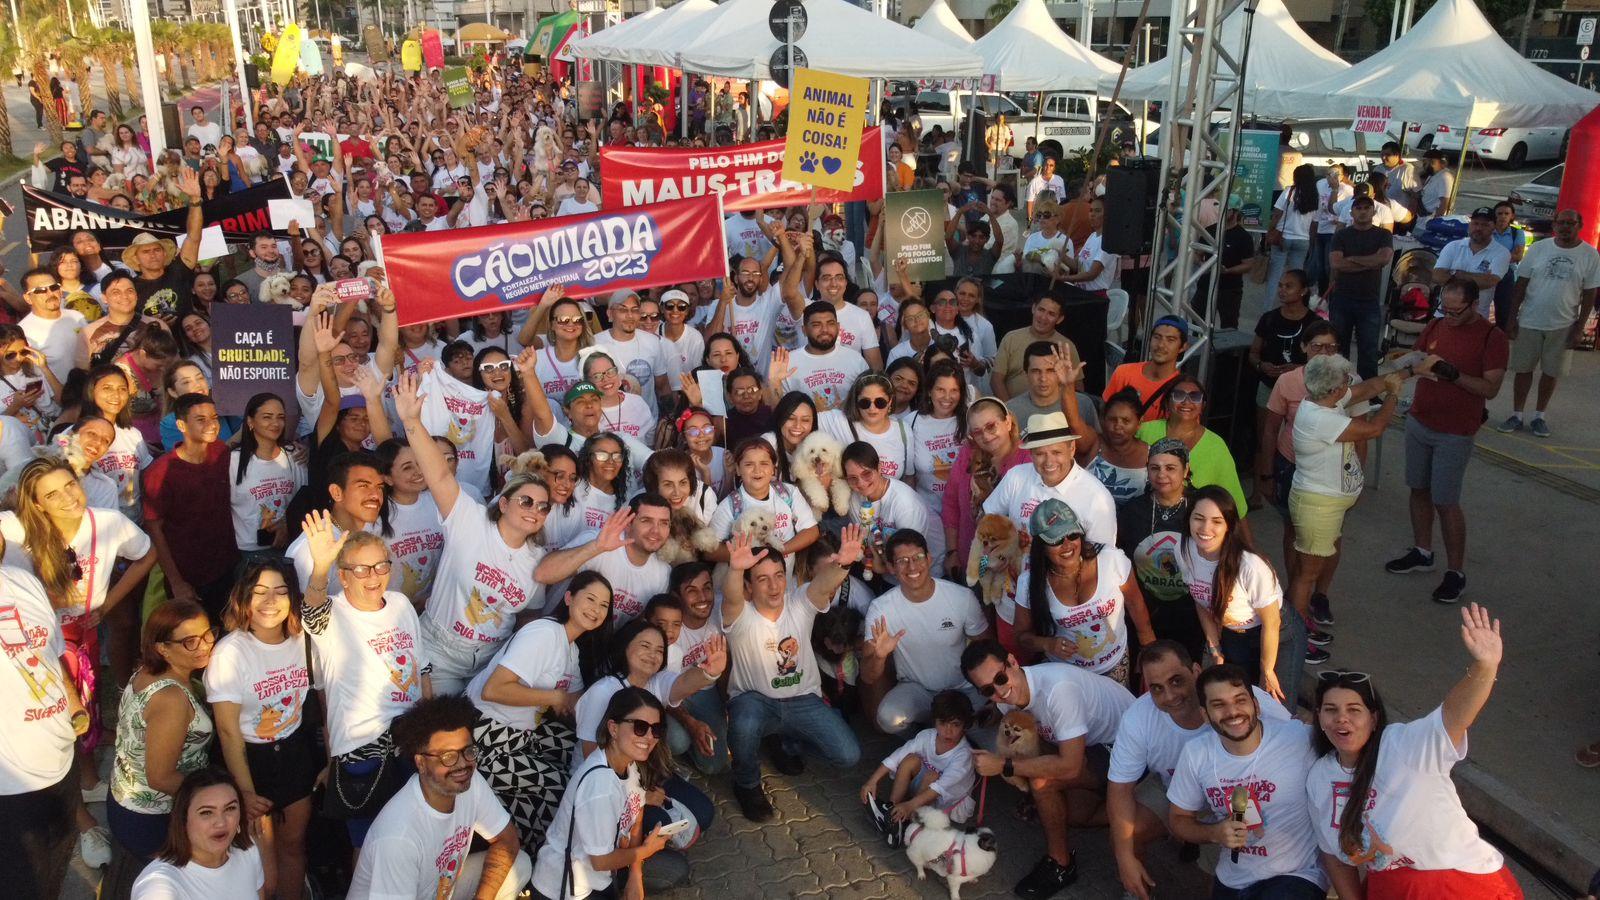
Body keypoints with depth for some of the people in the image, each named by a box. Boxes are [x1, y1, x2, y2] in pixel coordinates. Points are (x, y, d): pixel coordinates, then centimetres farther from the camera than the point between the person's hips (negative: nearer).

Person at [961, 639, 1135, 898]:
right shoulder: (1009, 697, -9)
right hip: (1094, 743, 9)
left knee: (1042, 780, -23)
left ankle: (1060, 864, -3)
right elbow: (1042, 742, 6)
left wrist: (1004, 766, -29)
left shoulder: (1058, 689, -35)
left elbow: (1069, 766, -34)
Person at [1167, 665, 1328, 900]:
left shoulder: (1301, 738, -20)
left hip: (1297, 877, -4)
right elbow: (1178, 819, 4)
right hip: (1230, 881, 4)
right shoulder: (1194, 754, -7)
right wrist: (1215, 834, -16)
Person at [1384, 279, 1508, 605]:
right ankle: (1422, 552, 29)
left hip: (1455, 433, -6)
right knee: (1419, 489, 14)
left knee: (1446, 502, -4)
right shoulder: (1436, 327, 5)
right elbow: (1415, 363, 12)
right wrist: (1420, 367, -11)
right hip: (1419, 422, 6)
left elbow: (1490, 388, -15)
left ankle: (1456, 572, 8)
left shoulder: (1493, 338, -12)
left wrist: (1452, 373, -26)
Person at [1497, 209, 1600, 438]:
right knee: (1523, 369, 5)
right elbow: (1521, 284, 2)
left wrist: (1580, 328, -5)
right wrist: (1512, 318, -3)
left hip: (1563, 326, 0)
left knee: (1550, 372, 8)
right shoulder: (1538, 248, -1)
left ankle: (1539, 416, 21)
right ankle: (1517, 415, 15)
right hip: (1529, 322, 1)